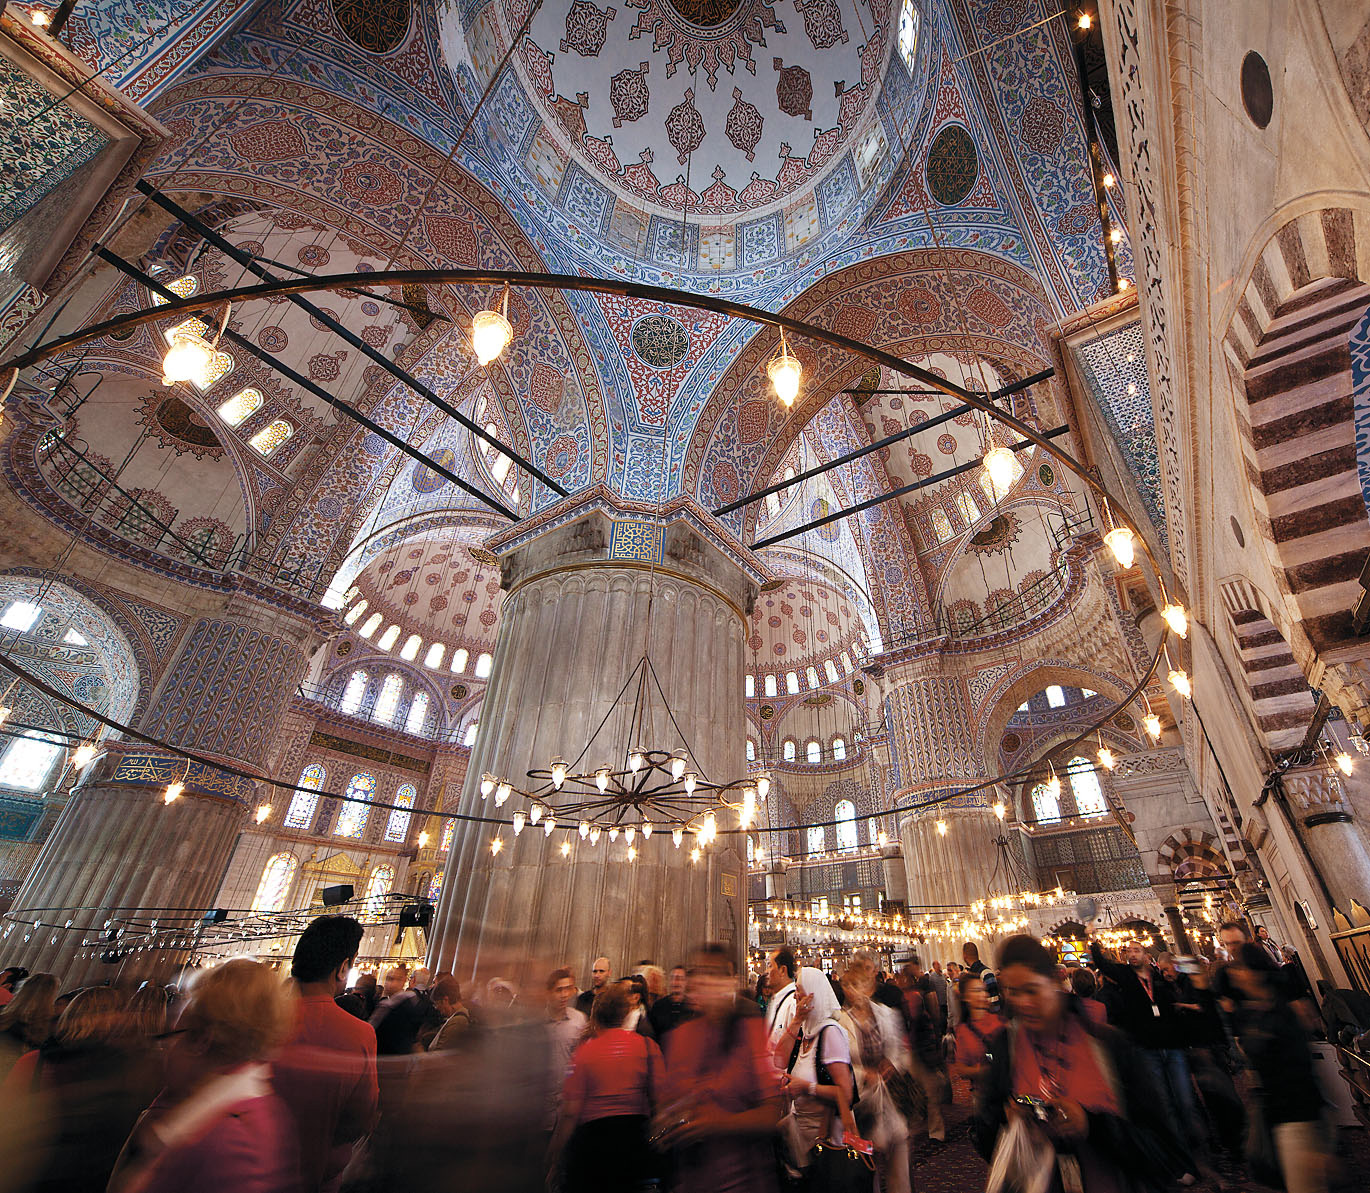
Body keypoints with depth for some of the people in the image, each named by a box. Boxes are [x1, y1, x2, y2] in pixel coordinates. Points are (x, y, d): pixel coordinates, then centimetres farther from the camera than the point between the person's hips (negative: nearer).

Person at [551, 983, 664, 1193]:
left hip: (593, 1136, -2)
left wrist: (555, 1159, 3)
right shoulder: (648, 1045, -4)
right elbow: (659, 1099, -3)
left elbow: (570, 1112, -8)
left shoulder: (584, 1051, -8)